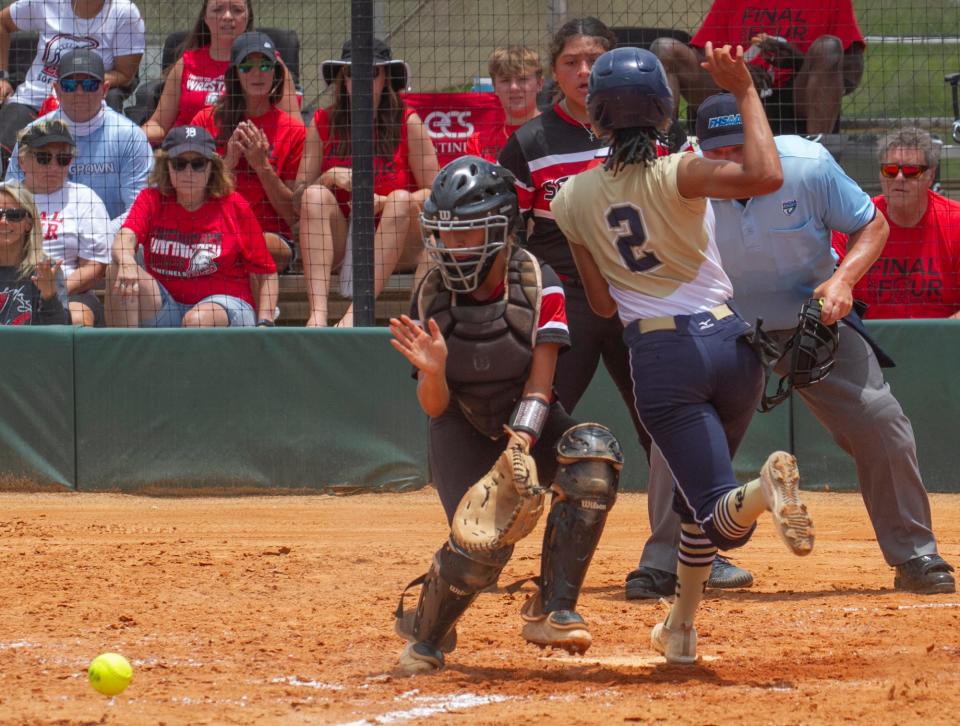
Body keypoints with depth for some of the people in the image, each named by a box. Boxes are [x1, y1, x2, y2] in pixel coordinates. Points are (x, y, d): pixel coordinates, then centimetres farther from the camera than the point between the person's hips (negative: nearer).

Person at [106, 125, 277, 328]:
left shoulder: (234, 206, -1)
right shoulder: (152, 200, 4)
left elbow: (267, 273, 0)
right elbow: (125, 237, -17)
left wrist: (264, 324, -15)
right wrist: (126, 263, -43)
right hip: (165, 308, 3)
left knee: (197, 320, -38)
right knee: (117, 271, -22)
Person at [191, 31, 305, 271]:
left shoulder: (293, 130, 7)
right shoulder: (207, 120, 10)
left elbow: (293, 215, 4)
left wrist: (262, 165, -8)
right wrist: (227, 163, -10)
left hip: (271, 236, -1)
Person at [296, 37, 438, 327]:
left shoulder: (407, 123, -1)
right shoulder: (323, 124, 5)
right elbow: (298, 200, 3)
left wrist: (383, 202, -19)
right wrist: (329, 179, -16)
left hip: (397, 248, -1)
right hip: (337, 246, 1)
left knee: (402, 200, -29)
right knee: (315, 195, -24)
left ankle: (358, 311, -43)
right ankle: (317, 312, -43)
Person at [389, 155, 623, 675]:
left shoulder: (538, 285, -16)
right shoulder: (430, 299, -12)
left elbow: (539, 382, -20)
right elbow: (435, 407, -14)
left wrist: (518, 448, -37)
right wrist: (433, 370, -37)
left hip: (529, 421, 1)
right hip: (462, 429, -1)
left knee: (593, 458, -33)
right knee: (484, 542, -25)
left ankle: (549, 611, -26)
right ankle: (425, 634, 6)